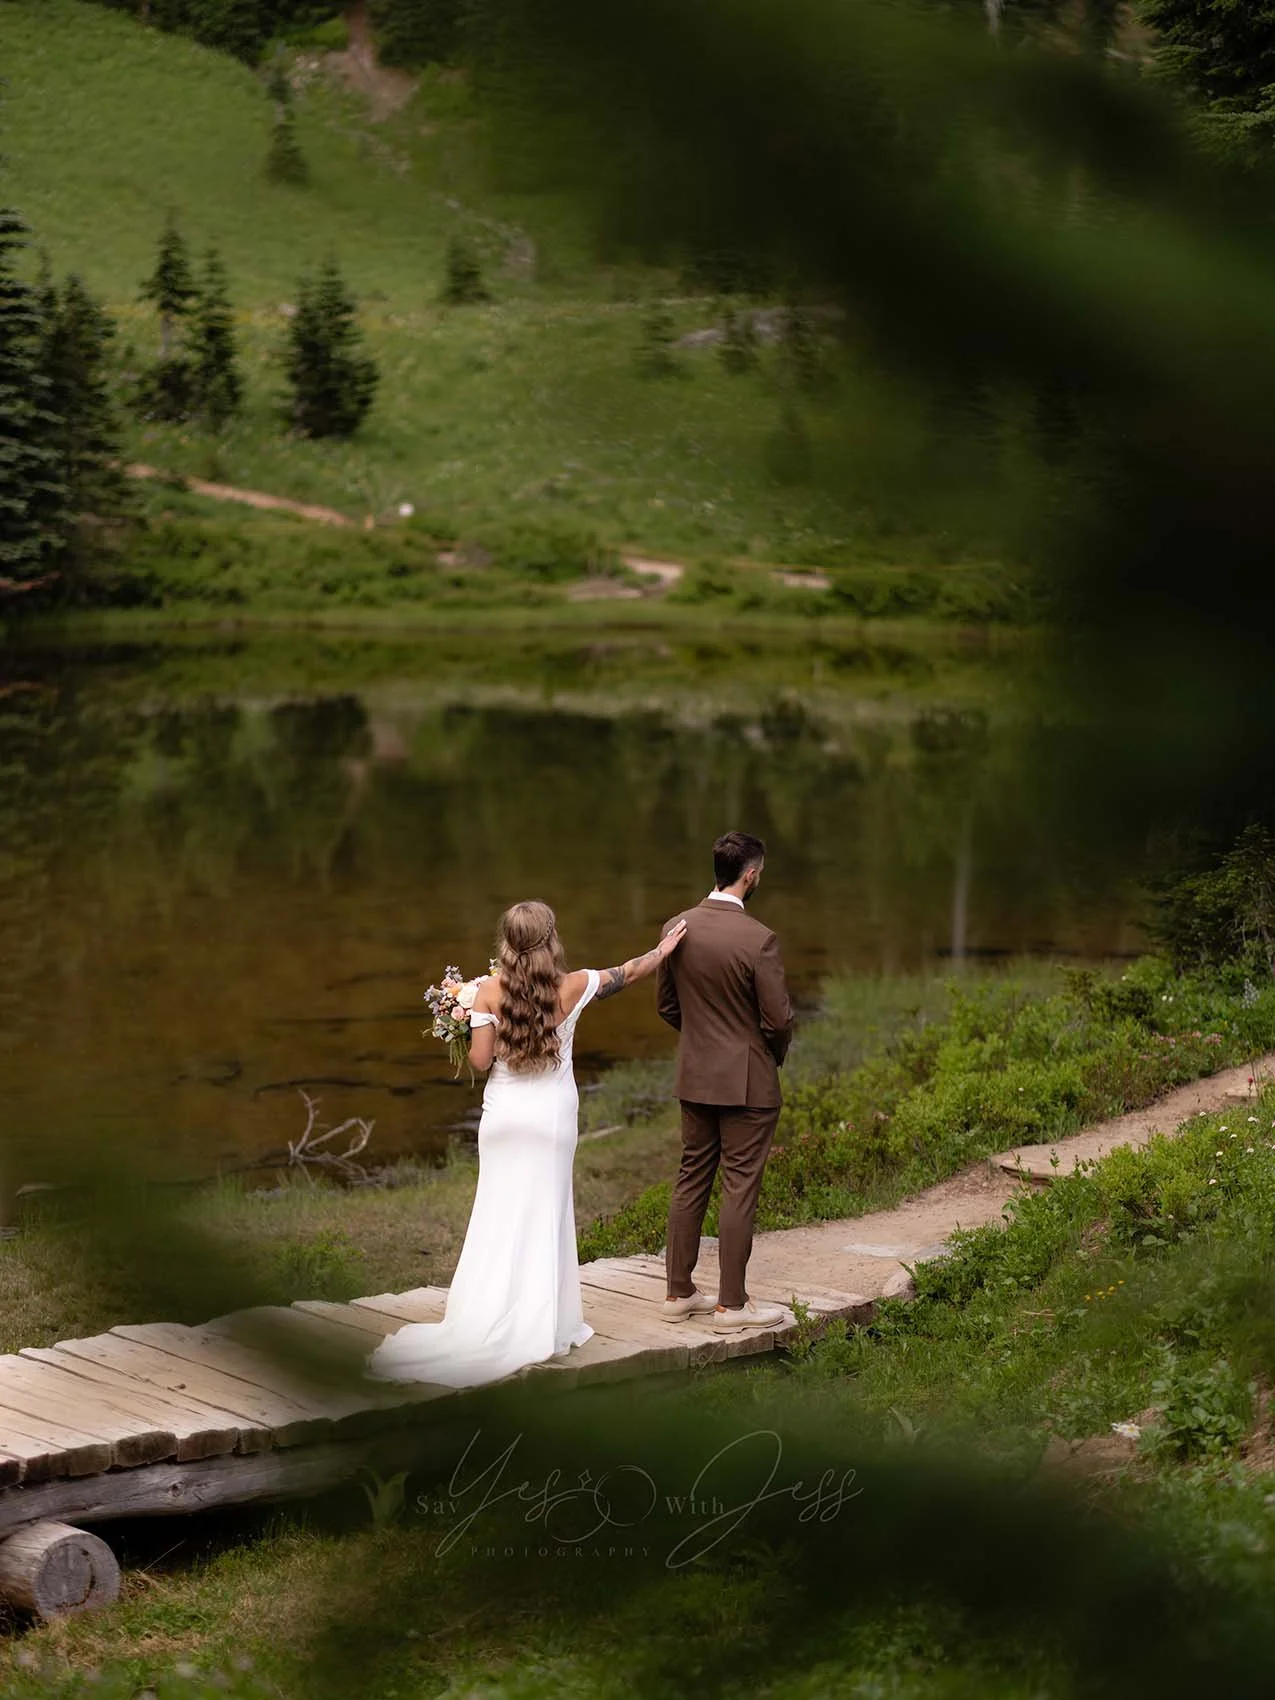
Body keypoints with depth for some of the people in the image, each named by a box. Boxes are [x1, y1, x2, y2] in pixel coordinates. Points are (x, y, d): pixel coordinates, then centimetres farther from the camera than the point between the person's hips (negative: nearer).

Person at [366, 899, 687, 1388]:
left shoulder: (489, 991, -9)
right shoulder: (572, 987, -7)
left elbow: (480, 1059, -9)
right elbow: (625, 974, 9)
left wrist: (471, 1027, 11)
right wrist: (662, 950, 25)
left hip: (504, 1114, 1)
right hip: (552, 1114, 0)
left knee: (499, 1214, 8)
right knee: (544, 1215, 7)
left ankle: (488, 1326, 9)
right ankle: (538, 1326, 9)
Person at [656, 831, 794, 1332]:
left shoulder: (677, 929, -1)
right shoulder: (759, 939, -20)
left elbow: (667, 1004, 9)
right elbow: (778, 1019, -15)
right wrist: (772, 1059, 6)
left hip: (694, 1077, 6)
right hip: (746, 1081, -6)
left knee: (691, 1180, 14)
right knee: (740, 1189, 2)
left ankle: (679, 1292, 20)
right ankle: (731, 1304, 8)